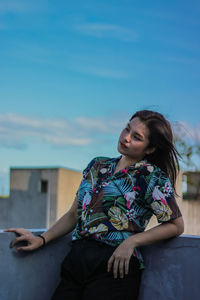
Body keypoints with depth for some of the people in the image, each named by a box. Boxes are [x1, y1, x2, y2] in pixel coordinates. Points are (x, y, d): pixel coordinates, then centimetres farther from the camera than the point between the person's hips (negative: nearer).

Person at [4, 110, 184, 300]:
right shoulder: (97, 166, 15)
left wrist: (131, 241, -11)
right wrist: (41, 239, 5)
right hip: (75, 263, 5)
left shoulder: (152, 177, -1)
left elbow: (176, 225, 0)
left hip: (115, 267, -5)